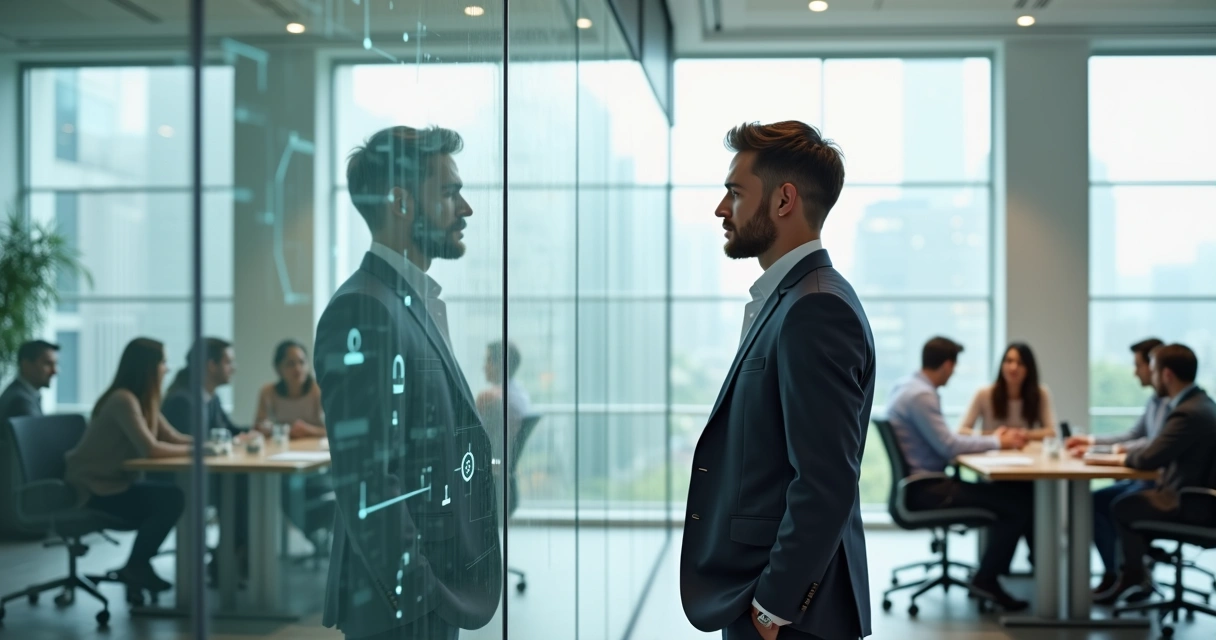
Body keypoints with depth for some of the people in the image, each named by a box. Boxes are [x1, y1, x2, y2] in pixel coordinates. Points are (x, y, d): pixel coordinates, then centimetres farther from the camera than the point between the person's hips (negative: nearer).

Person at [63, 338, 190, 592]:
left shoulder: (143, 400, 7)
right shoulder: (123, 400, -22)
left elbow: (175, 438, 8)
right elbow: (150, 450, -30)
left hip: (115, 481, 9)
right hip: (92, 489, -9)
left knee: (175, 494, -5)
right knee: (172, 499, -20)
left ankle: (137, 565, 8)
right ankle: (135, 567, 0)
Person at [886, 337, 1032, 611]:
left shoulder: (908, 387, 12)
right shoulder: (921, 395, -19)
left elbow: (941, 438, 17)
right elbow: (948, 446, -19)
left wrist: (993, 437, 9)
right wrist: (996, 441, -4)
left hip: (920, 483, 10)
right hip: (925, 490, -10)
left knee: (1013, 492, 11)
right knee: (1018, 502, -11)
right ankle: (987, 579, -1)